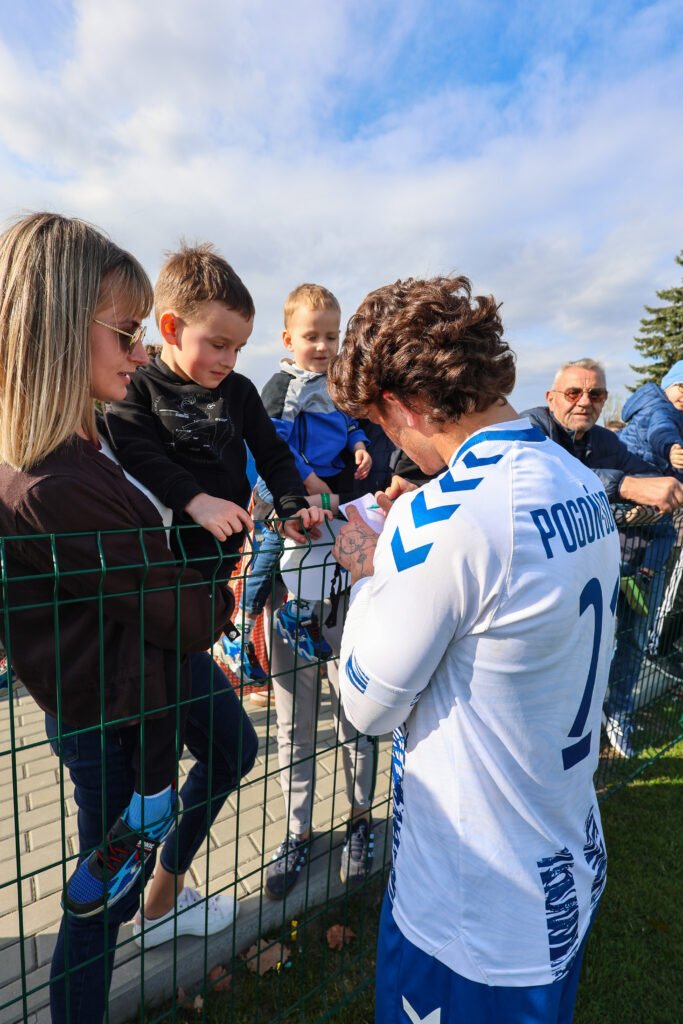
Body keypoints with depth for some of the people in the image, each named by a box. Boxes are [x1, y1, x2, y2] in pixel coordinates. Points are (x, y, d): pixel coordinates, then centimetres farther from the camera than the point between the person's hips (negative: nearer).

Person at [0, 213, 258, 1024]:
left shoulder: (69, 450, -3)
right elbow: (183, 614, -25)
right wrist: (224, 600, -5)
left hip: (164, 666, 9)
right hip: (117, 719, -9)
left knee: (234, 749, 31)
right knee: (105, 891, 17)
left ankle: (164, 895, 56)